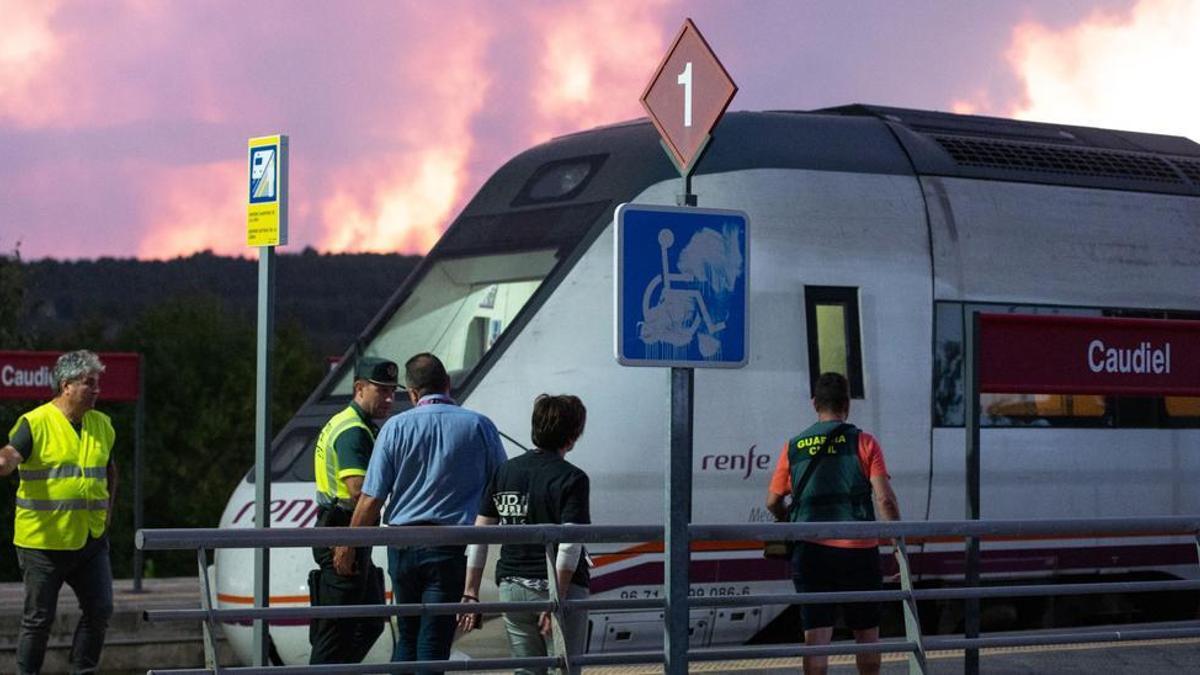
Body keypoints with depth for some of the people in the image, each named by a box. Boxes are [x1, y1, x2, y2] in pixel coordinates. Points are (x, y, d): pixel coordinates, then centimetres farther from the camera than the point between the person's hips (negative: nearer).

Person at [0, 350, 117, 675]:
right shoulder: (34, 423, -9)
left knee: (100, 610, 1)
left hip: (91, 539, 5)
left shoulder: (102, 425, 10)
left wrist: (107, 509, 14)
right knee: (39, 619, 3)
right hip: (43, 540, -5)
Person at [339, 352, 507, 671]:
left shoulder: (396, 426, -2)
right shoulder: (480, 426, -2)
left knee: (407, 635, 18)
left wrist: (348, 545, 8)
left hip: (403, 545, 1)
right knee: (433, 642, 1)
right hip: (451, 548, -1)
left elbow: (372, 498, -3)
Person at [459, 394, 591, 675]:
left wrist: (471, 593, 10)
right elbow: (569, 545, -19)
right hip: (559, 588, -5)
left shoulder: (505, 471, 7)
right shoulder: (571, 478, -10)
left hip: (511, 588, 5)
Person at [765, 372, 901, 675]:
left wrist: (791, 523, 32)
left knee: (816, 633, 0)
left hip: (810, 549, 2)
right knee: (866, 632, 14)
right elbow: (884, 499, -9)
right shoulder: (863, 442, -2)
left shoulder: (794, 447, 6)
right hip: (858, 548, -1)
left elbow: (773, 502, 11)